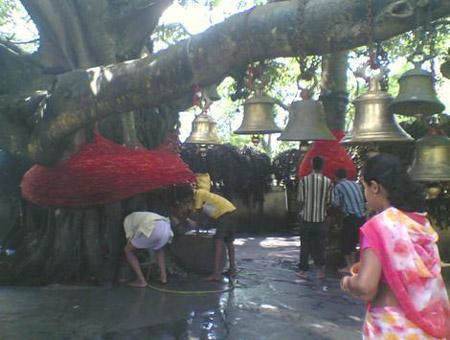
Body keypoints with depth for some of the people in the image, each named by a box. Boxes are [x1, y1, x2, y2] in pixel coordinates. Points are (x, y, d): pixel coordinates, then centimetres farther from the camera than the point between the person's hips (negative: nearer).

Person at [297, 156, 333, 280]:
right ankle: (320, 270, 11)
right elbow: (328, 201, -1)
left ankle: (304, 270, 13)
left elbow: (300, 200, -5)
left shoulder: (304, 180, -8)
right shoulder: (328, 181, -5)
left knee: (305, 246, 9)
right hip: (321, 218, 1)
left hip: (306, 218, 0)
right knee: (320, 246, 10)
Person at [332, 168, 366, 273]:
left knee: (346, 242, 6)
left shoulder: (338, 187, -2)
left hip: (350, 218, -6)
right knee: (354, 241, 18)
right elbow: (363, 200, 13)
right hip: (362, 217, 6)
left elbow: (336, 203, -7)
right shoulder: (356, 184, 15)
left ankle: (349, 267, 8)